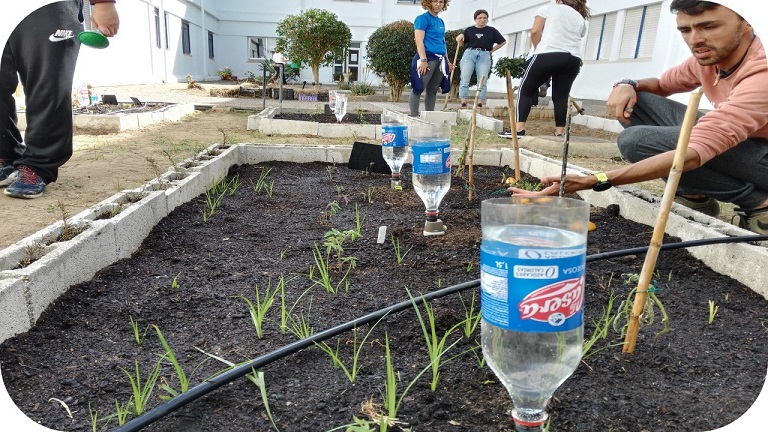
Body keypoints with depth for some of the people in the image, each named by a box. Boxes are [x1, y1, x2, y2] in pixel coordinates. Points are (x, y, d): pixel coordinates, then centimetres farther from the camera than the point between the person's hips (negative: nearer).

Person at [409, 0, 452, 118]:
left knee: (433, 90, 10)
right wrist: (423, 60, -21)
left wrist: (447, 61, 21)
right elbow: (419, 41, -13)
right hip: (428, 58, -8)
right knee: (418, 89, -7)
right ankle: (414, 117, -5)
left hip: (440, 59, 8)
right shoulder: (422, 18, -5)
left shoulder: (441, 21, 19)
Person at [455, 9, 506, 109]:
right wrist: (459, 39, -9)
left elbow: (503, 42, 16)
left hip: (484, 55, 0)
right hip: (469, 53, 0)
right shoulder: (469, 30, 12)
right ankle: (463, 103, -8)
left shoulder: (492, 30, 12)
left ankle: (480, 104, -7)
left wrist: (492, 50, 9)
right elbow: (461, 44, 12)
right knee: (465, 78, -8)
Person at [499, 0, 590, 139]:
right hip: (573, 59, 4)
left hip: (549, 54, -4)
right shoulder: (581, 18, 28)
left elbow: (535, 31, 1)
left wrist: (538, 49, 12)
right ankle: (560, 132, 5)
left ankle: (519, 129, -5)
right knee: (561, 95, 9)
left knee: (526, 90, 4)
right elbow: (576, 39, 17)